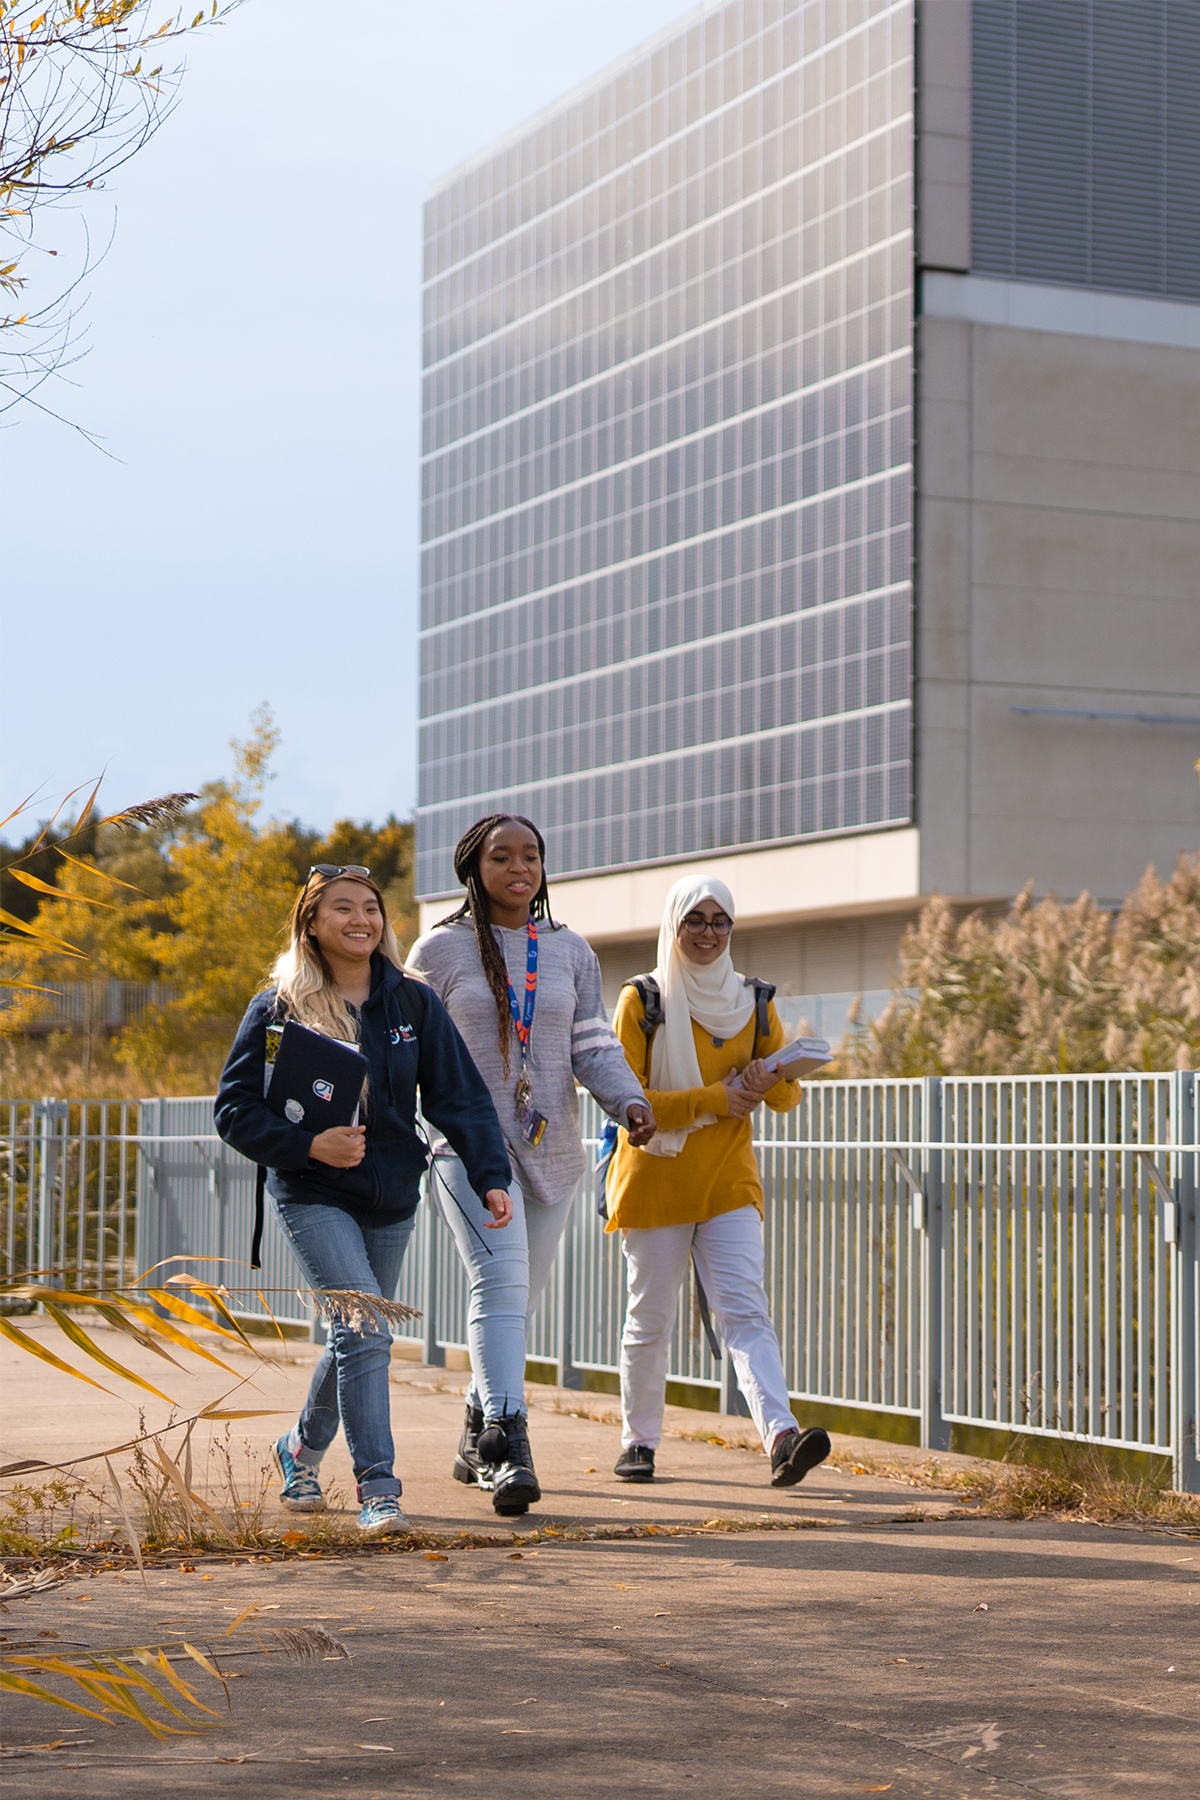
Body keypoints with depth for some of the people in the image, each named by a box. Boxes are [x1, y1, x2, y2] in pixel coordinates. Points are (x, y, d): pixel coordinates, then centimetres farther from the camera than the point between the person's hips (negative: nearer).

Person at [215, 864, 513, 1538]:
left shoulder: (413, 1003, 1)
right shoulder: (279, 1007, -6)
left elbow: (461, 1096, -1)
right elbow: (236, 1108, -6)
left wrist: (492, 1175, -13)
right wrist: (308, 1145, -21)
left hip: (392, 1198, 4)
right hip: (314, 1196, -4)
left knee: (361, 1337, 16)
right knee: (364, 1329, -19)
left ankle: (304, 1447, 41)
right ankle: (379, 1487, -14)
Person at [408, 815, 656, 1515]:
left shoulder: (571, 952, 11)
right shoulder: (440, 950, 2)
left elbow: (595, 1047, 7)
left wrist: (632, 1102, -11)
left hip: (550, 1148, 4)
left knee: (520, 1297, 11)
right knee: (500, 1278, -22)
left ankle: (479, 1435, 27)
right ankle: (507, 1442, -31)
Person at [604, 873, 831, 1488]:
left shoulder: (753, 1002, 8)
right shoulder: (642, 1000, -3)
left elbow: (787, 1098, 10)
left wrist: (769, 1079, -14)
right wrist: (714, 1099, -19)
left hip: (729, 1180, 2)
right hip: (655, 1178, -2)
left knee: (745, 1309, -11)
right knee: (651, 1317, 5)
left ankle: (781, 1438, -25)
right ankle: (638, 1442, 21)